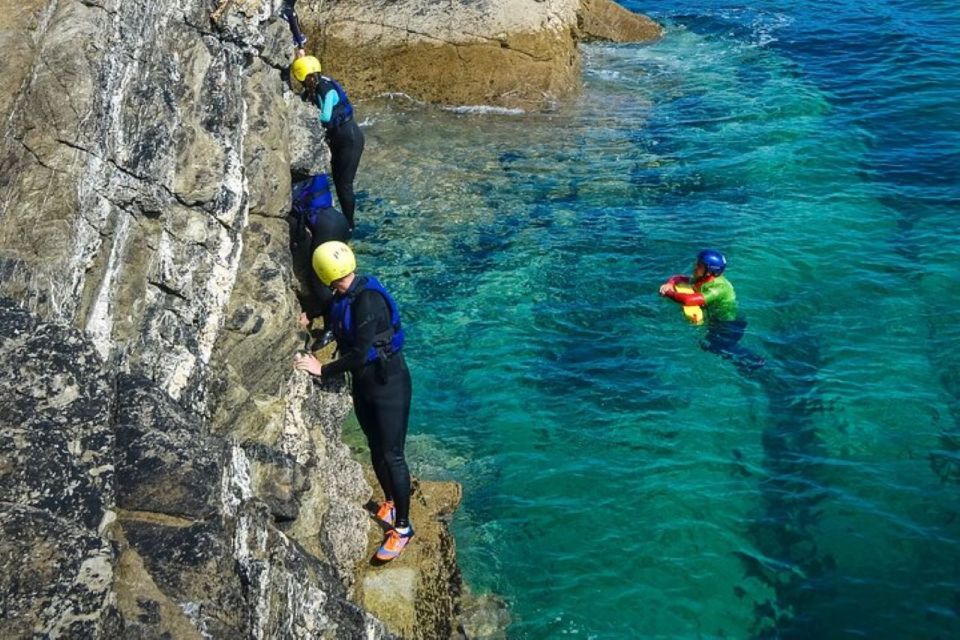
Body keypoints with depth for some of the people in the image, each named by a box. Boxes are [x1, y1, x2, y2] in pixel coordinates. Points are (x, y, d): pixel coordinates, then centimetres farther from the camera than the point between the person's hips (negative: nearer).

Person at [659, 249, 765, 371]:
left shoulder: (719, 287, -28)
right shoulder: (700, 280, -2)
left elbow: (689, 300, -39)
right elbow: (678, 278, 12)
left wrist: (669, 293, -24)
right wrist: (670, 284, -12)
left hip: (730, 326, -9)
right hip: (714, 321, 9)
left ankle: (753, 362, -17)